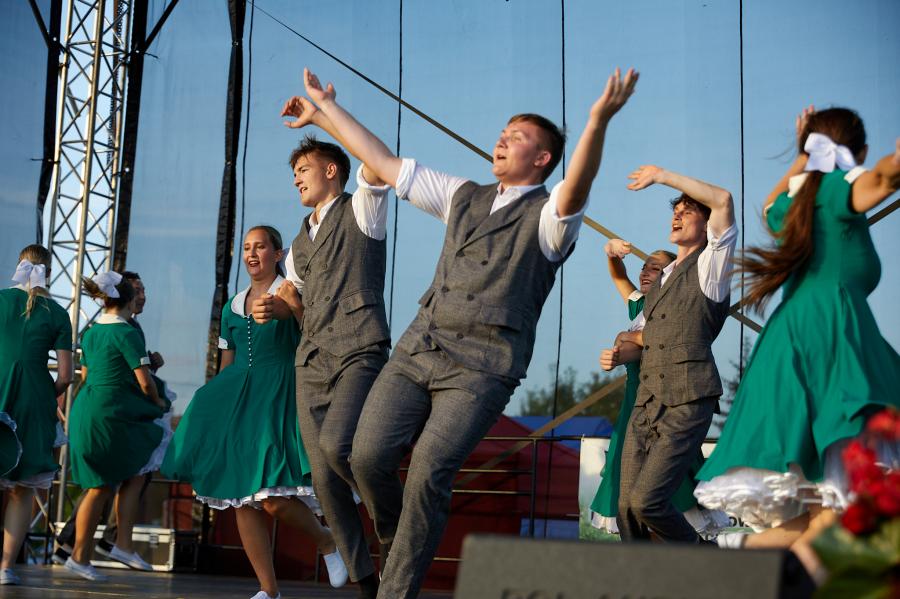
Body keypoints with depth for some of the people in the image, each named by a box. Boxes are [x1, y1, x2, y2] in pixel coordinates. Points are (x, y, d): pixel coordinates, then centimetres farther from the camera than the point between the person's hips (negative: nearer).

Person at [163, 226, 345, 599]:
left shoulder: (292, 295, 1)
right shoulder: (232, 308, 18)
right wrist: (215, 406, 17)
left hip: (278, 398, -6)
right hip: (238, 400, 6)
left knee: (273, 499, -18)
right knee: (240, 500, 0)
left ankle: (328, 543, 11)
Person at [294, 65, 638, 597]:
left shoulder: (548, 214, 1)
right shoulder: (464, 197, 20)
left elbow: (576, 191, -23)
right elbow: (384, 162, 23)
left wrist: (599, 121, -40)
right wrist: (328, 108, 24)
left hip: (483, 367, -5)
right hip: (418, 349, 5)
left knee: (430, 469, -19)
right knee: (369, 455, -10)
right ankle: (399, 548, 18)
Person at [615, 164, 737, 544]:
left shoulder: (710, 266, 2)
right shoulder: (662, 279, 24)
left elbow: (724, 200, -13)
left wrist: (665, 176, -8)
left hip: (687, 405, -7)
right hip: (646, 404, 7)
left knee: (646, 501, -16)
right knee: (627, 506, -2)